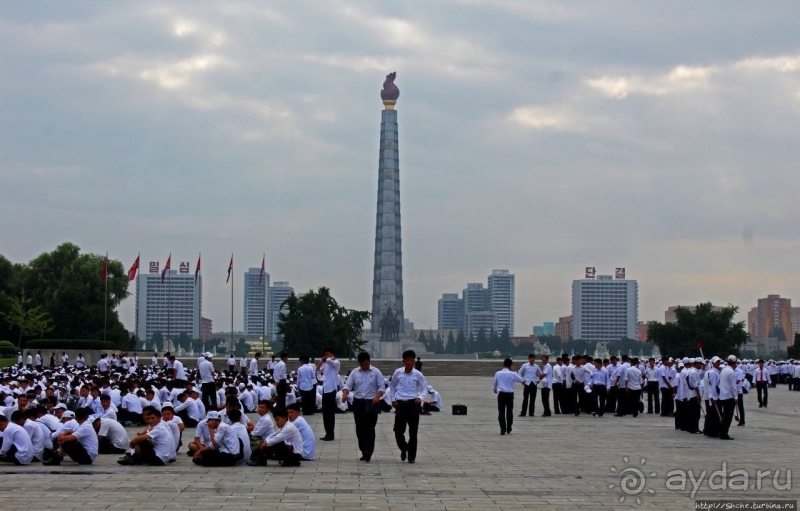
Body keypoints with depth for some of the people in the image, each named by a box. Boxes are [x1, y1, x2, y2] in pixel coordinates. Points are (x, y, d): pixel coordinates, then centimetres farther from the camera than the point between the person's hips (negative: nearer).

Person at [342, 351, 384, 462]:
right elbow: (348, 385, 1)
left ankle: (368, 453, -9)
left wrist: (377, 397, -22)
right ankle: (364, 452, 17)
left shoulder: (376, 372, 0)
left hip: (371, 403, -4)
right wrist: (345, 394, -20)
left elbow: (381, 387, -3)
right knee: (360, 429, 7)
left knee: (369, 429, -8)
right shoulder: (354, 372, 7)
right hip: (358, 403, 4)